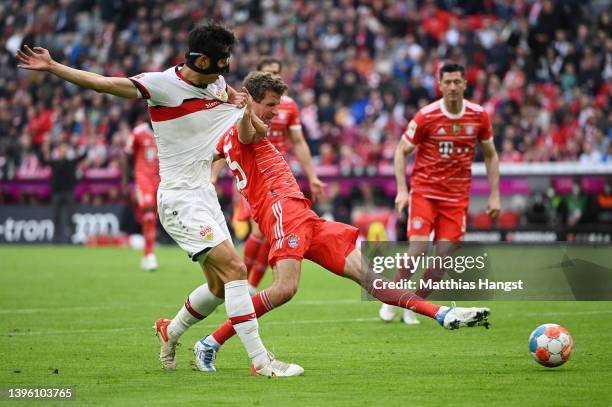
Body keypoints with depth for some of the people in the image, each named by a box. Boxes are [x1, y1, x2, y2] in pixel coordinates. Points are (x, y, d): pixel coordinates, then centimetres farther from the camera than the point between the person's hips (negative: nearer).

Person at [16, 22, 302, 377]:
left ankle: (170, 333, 38)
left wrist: (240, 101, 13)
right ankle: (261, 361, -18)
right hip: (180, 199, -8)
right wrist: (52, 67, -23)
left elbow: (232, 94, 33)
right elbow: (103, 83, -17)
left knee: (220, 286, 13)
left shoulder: (216, 83, 7)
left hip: (205, 195, 8)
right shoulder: (163, 84, -14)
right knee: (234, 268, -18)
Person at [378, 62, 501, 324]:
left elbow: (490, 155, 11)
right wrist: (402, 190, -11)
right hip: (424, 191, -3)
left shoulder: (479, 116, -1)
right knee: (418, 249, -16)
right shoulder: (426, 116, -10)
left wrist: (494, 195, 5)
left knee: (443, 258, -5)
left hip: (456, 196, 3)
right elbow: (401, 151, -1)